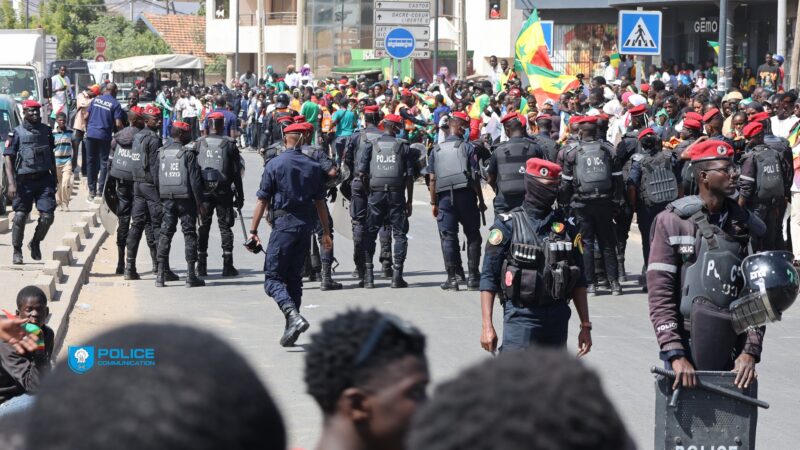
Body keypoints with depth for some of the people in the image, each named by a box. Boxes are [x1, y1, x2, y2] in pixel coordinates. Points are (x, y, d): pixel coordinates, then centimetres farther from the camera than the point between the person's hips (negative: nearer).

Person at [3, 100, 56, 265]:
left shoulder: (46, 131, 8)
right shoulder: (17, 133, -4)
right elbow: (8, 159, -7)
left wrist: (54, 177, 21)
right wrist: (11, 184, -16)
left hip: (44, 179, 3)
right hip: (24, 181, -3)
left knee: (47, 216, -4)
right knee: (20, 216, -5)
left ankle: (35, 243, 21)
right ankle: (17, 251, 10)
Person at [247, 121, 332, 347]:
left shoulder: (274, 165, -4)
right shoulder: (313, 167, 7)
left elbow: (262, 201, -6)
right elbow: (320, 202, 11)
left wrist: (253, 231, -3)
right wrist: (326, 233, 17)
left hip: (283, 224, -5)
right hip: (305, 225, 5)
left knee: (273, 278, -4)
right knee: (294, 278, 13)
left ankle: (293, 315, -27)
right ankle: (291, 330, 12)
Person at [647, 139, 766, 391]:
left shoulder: (747, 226, 5)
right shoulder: (672, 222, -4)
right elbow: (660, 294, -8)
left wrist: (751, 351, -8)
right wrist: (675, 355, -16)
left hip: (732, 351, 3)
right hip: (685, 347, -3)